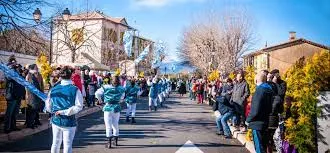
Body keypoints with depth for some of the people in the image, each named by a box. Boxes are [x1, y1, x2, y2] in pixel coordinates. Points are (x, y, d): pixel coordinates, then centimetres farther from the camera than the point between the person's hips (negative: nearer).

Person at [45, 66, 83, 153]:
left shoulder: (53, 89, -1)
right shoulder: (75, 90, -13)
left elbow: (48, 107, 3)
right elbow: (78, 106, -19)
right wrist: (65, 112, -16)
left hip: (56, 120, 4)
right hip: (69, 122, -4)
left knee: (55, 143, 19)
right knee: (67, 145, 5)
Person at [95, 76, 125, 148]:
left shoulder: (106, 87, -8)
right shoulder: (121, 89, -1)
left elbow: (97, 93, -1)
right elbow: (122, 97, 17)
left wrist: (100, 100, 13)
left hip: (108, 107, -2)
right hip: (117, 108, 2)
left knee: (108, 125, 2)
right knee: (116, 124, 18)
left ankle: (109, 143, 0)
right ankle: (116, 141, 28)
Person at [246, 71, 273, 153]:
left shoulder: (259, 91, -20)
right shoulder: (269, 90, 8)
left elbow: (255, 110, -22)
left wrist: (248, 120, -9)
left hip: (257, 124, -9)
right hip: (265, 123, 9)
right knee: (263, 146, 19)